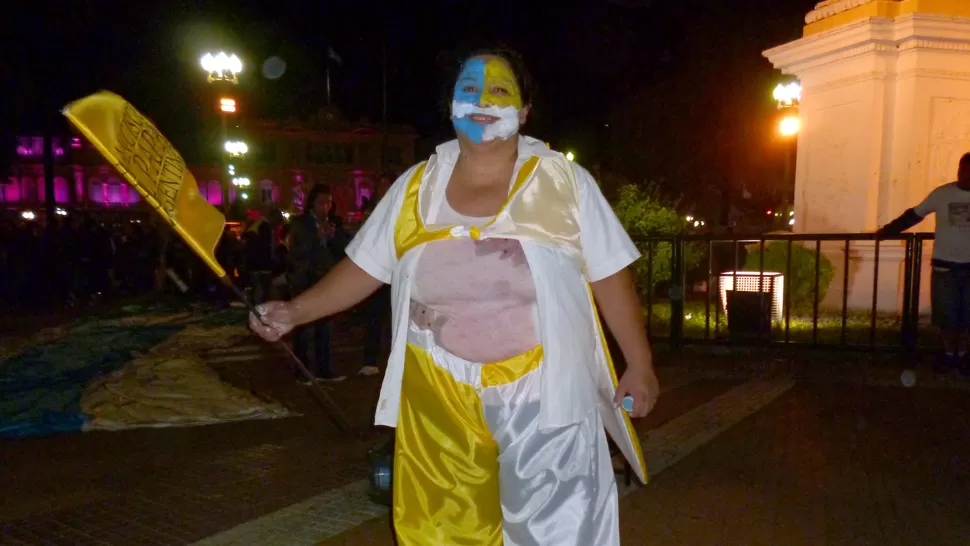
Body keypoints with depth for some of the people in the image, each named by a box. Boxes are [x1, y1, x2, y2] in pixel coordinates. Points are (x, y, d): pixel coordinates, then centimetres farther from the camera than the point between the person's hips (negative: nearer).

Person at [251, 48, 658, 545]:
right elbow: (364, 268, 7)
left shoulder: (564, 181, -4)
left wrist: (639, 365, 0)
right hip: (440, 407, 3)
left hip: (543, 400, -2)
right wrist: (295, 311, -4)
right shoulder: (414, 188, 3)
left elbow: (610, 278, -1)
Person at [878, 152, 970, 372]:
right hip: (944, 265, -1)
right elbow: (914, 215, 1)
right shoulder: (941, 193, -4)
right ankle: (948, 354, 21)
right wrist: (888, 230, -3)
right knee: (945, 314, 6)